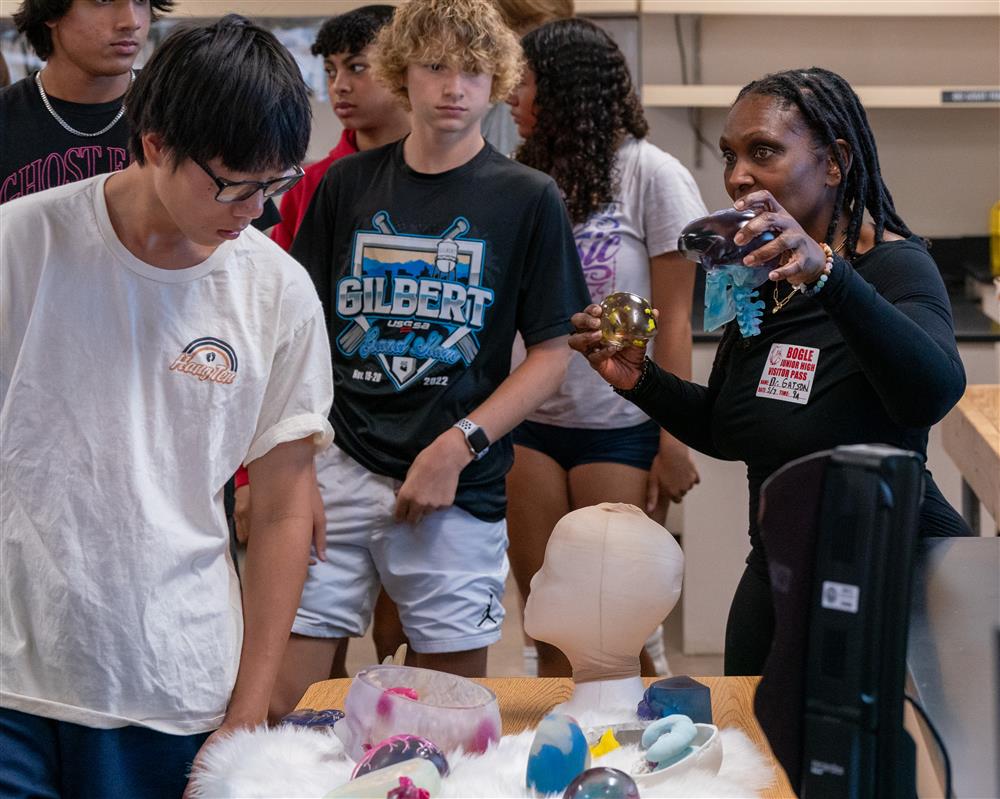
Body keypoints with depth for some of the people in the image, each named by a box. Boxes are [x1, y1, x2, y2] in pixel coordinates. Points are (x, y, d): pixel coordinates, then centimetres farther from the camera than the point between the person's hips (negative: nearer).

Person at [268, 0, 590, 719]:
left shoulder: (527, 199, 2)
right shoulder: (347, 185, 9)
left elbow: (552, 354, 1)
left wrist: (457, 447, -10)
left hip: (458, 486, -2)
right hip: (338, 469, 2)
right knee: (279, 705, -2)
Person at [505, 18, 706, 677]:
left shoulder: (652, 175, -6)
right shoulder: (536, 179, 9)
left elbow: (674, 321, -7)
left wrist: (673, 441, -11)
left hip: (621, 429, -5)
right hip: (534, 424, 5)